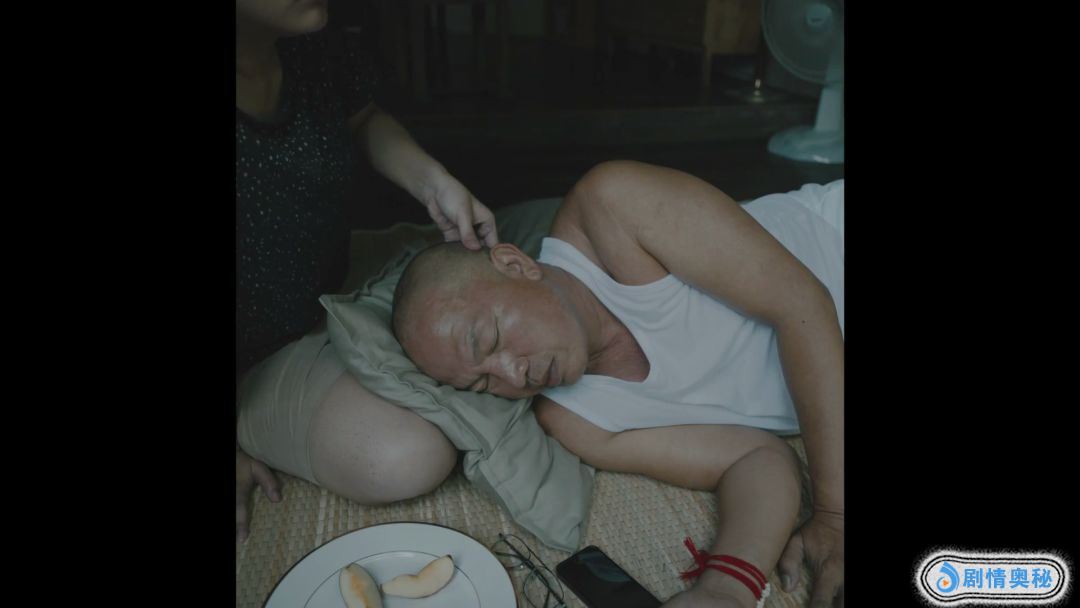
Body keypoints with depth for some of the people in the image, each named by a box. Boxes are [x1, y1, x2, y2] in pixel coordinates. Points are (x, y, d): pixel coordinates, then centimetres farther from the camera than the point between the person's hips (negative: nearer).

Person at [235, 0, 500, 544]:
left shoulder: (320, 51, -14)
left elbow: (365, 122, 11)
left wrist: (434, 183, -11)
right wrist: (231, 453, -13)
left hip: (324, 306, 7)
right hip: (253, 359, -7)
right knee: (412, 458, -22)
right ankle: (252, 430, 6)